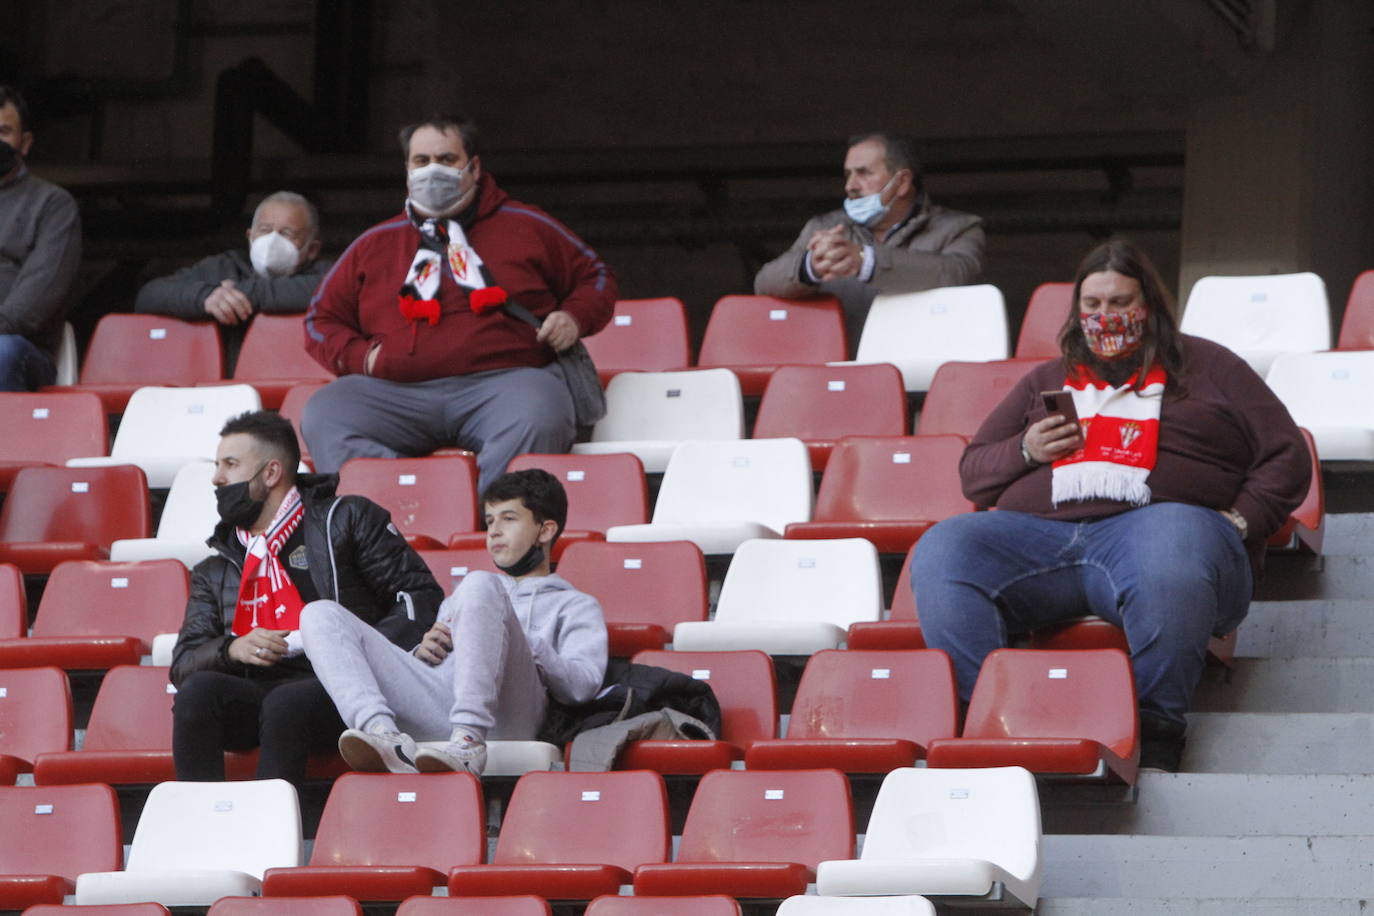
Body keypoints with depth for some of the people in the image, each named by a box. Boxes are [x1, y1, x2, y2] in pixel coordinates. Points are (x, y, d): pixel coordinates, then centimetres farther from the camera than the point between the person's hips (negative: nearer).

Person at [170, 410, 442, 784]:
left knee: (286, 704, -37)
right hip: (254, 693, 4)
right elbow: (183, 664, 19)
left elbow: (423, 598, 8)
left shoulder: (345, 519, 16)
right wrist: (232, 649, -4)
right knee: (198, 691, -28)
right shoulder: (215, 573, 29)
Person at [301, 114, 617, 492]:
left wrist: (574, 318, 4)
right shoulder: (375, 244, 23)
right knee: (322, 415, -28)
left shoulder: (526, 226, 19)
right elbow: (321, 319, 27)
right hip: (398, 392, 2)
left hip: (502, 381, -2)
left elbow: (595, 278, 26)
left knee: (536, 421, -38)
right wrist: (360, 356, 6)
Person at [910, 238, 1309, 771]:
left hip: (1154, 519, -3)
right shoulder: (1047, 381, 33)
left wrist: (1239, 522, 0)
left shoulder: (1205, 367, 23)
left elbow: (1286, 456, 16)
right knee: (939, 553, -27)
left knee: (1172, 557, -43)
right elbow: (972, 473, 30)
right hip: (1037, 530, 3)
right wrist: (1026, 451, 9)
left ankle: (1155, 741, -35)